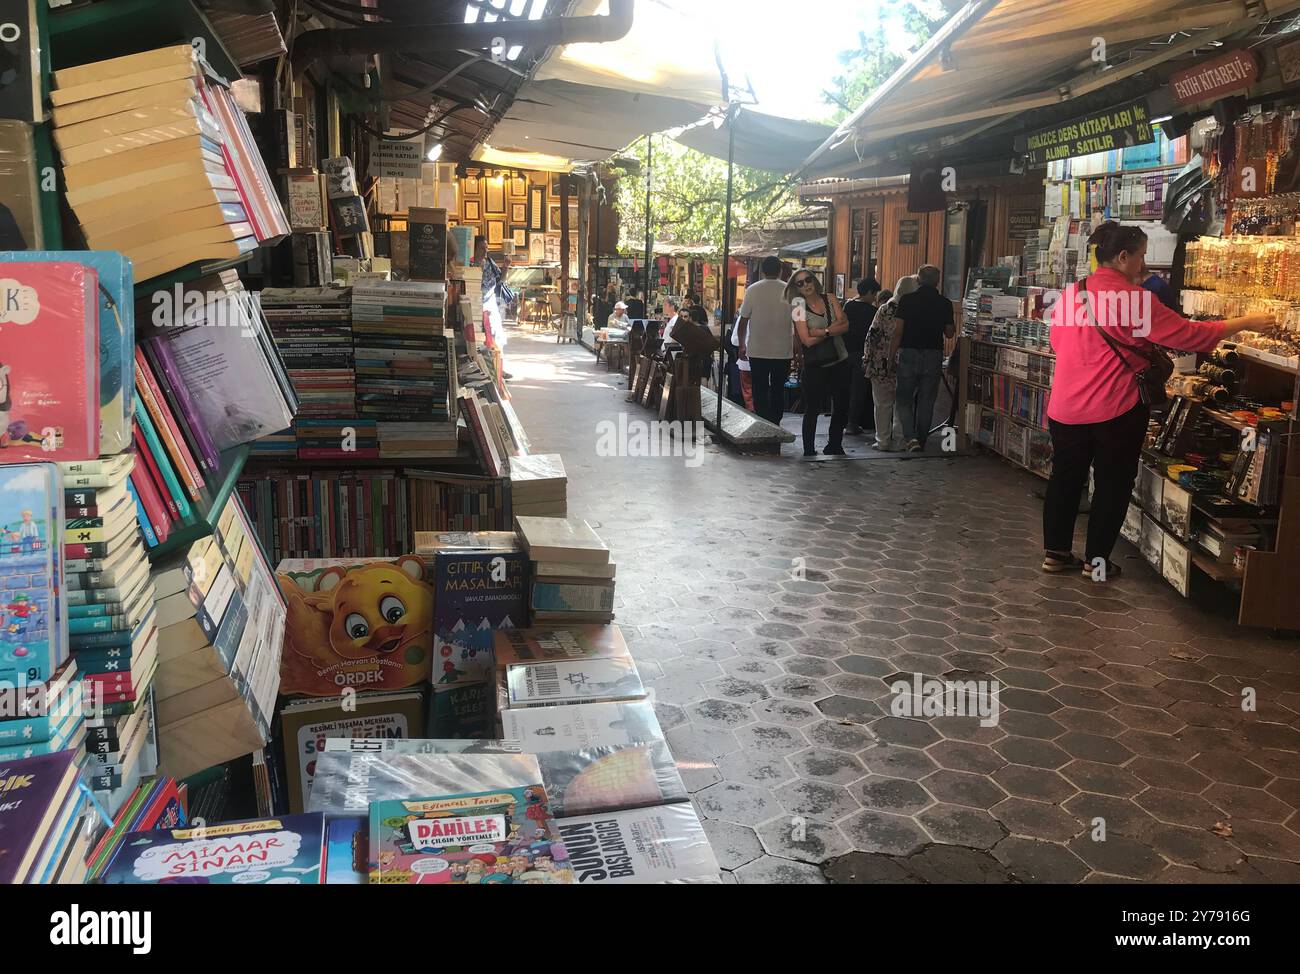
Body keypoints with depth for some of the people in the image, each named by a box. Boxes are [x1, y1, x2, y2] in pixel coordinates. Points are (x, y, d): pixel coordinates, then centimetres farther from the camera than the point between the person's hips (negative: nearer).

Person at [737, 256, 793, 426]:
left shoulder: (752, 290, -3)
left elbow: (743, 321, -1)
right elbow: (796, 322, 0)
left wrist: (742, 345, 10)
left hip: (757, 351, -1)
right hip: (783, 350, 1)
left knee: (760, 391, 6)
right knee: (778, 390, 13)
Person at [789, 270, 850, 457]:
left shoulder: (829, 299, 5)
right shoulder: (799, 308, -6)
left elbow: (845, 325, -5)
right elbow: (807, 340, -15)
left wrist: (822, 331, -17)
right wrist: (833, 331, -10)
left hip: (840, 362, 4)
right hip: (815, 365, -4)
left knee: (841, 407, 10)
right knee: (813, 409, 1)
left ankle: (834, 446, 25)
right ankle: (809, 450, 11)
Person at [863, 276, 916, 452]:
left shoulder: (886, 309, -5)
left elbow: (872, 335, -5)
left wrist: (867, 360, 2)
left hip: (882, 363, -1)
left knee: (883, 404, 6)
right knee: (902, 404, 12)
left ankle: (883, 441, 8)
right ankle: (899, 441, 13)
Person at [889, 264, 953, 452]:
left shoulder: (907, 300, -5)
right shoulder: (945, 303, 1)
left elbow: (898, 331, -7)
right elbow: (950, 333, 7)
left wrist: (891, 355, 1)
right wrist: (954, 326, 27)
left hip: (909, 353, -2)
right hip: (934, 354, 2)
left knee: (904, 399, 6)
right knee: (926, 401, 10)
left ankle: (911, 437, -13)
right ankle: (921, 441, 16)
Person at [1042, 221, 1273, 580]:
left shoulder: (1071, 293, 4)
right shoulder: (1132, 298, -14)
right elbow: (1187, 334, -13)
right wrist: (1246, 322, -4)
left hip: (1066, 407, 6)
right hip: (1113, 409, -6)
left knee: (1065, 479, 16)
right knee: (1112, 484, 8)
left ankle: (1055, 551, 23)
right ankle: (1096, 561, 15)